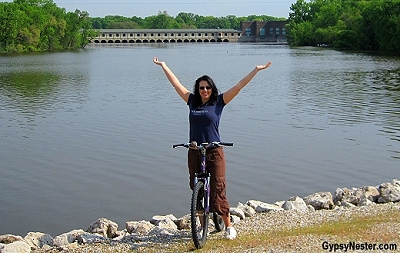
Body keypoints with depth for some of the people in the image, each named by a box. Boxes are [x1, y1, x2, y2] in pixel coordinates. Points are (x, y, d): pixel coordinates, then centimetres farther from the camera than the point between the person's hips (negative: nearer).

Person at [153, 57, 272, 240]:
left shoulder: (218, 102, 0)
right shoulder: (192, 101, 7)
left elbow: (238, 87, -2)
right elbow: (176, 84, 15)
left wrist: (256, 70, -4)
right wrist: (163, 66, 23)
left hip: (214, 152, -4)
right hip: (194, 152, 4)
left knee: (218, 190, -6)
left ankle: (229, 227, 5)